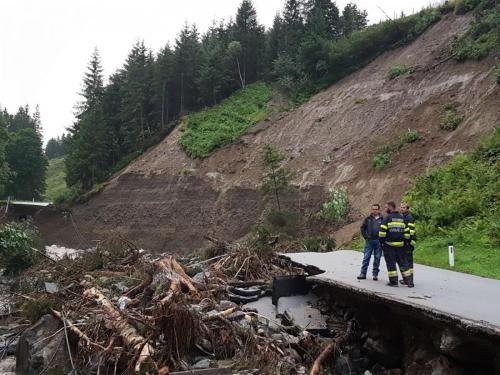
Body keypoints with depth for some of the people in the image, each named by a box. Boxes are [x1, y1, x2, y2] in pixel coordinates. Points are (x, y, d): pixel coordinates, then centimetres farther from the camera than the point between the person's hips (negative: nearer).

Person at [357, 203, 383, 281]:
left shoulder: (382, 219, 3)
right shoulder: (368, 219, 6)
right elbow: (362, 228, 10)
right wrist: (365, 237, 1)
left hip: (378, 242, 0)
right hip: (369, 241, 0)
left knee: (377, 258, 5)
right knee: (366, 257, 1)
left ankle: (375, 274, 15)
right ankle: (363, 273, 5)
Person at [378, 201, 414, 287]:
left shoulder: (387, 218, -8)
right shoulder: (402, 218, 12)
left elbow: (382, 232, -15)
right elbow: (407, 231, 12)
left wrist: (382, 242, -5)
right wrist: (405, 241, 18)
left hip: (389, 245, -5)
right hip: (400, 245, 6)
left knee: (391, 263, 1)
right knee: (402, 262, 12)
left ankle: (393, 281, 3)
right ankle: (409, 281, 12)